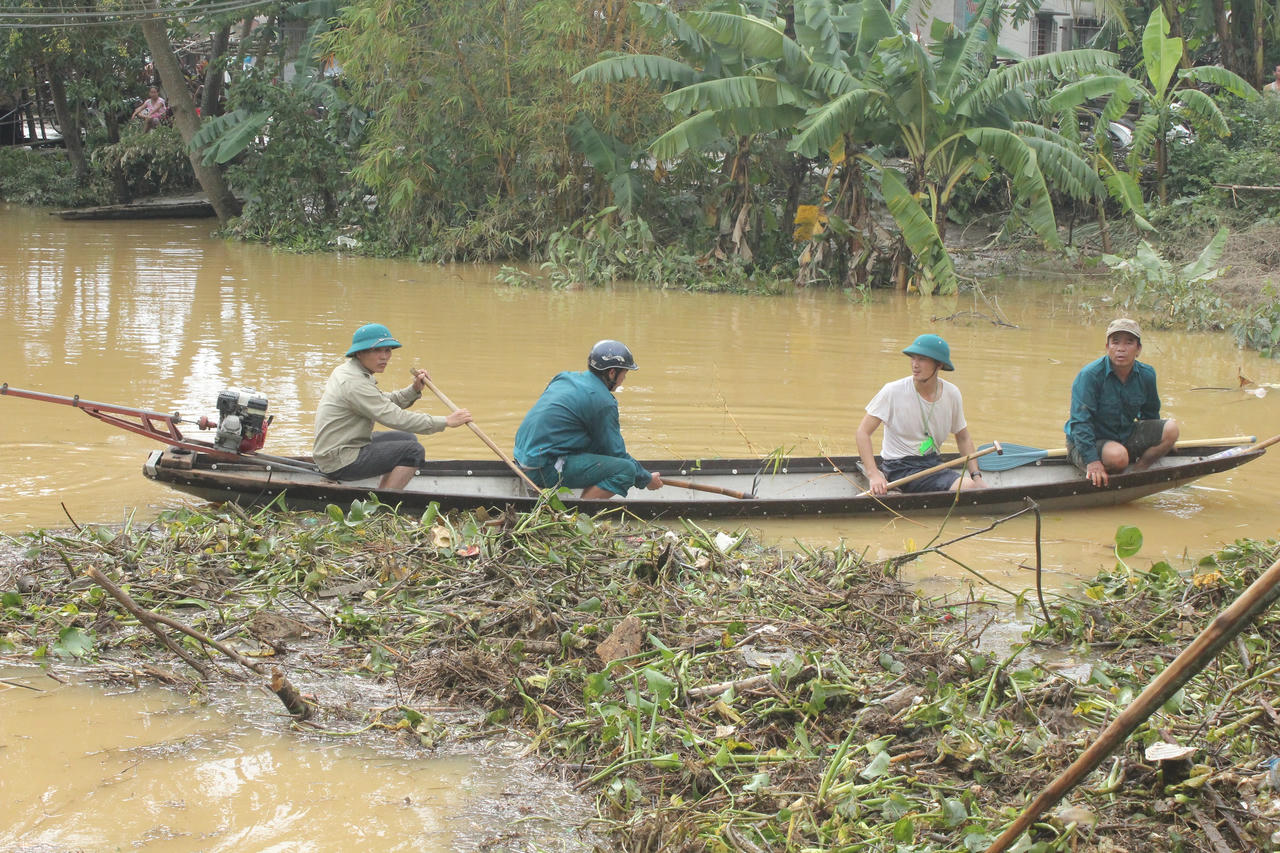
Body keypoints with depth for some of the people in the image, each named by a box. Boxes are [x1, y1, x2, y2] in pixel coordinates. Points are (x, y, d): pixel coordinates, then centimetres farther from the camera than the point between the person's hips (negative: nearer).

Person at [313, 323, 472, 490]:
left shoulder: (347, 369, 9)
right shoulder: (353, 383, -23)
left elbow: (385, 403, 14)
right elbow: (396, 418, -24)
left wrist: (415, 389, -3)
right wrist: (446, 421, -20)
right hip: (340, 462, -11)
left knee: (407, 438, 21)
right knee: (414, 451, -15)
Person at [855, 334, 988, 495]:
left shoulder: (952, 394, 2)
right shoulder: (893, 392, -11)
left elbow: (963, 438, 16)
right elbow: (863, 432, -11)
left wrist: (976, 476, 4)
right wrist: (874, 475, -23)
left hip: (933, 463, 5)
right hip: (899, 468, -5)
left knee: (982, 490, -21)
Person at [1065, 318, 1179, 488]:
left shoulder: (1146, 375, -2)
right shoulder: (1089, 375, -20)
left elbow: (1150, 415, 16)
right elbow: (1080, 421, -24)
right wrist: (1092, 461, -33)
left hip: (1126, 438, 6)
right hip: (1088, 442, -6)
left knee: (1171, 429, -11)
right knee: (1117, 455, -38)